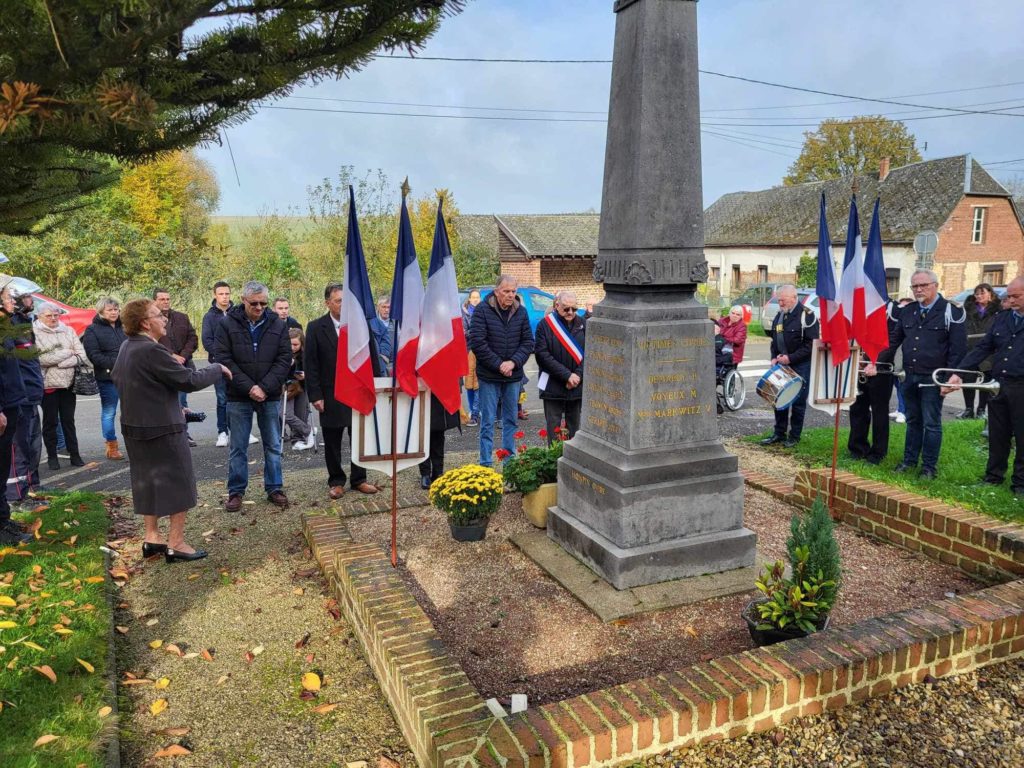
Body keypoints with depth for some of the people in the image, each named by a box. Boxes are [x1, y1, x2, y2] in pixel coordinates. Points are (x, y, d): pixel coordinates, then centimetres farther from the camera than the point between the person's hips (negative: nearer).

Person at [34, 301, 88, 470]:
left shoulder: (68, 331, 10)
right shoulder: (35, 333, -3)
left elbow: (82, 356, 2)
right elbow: (40, 358, -16)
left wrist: (60, 362, -12)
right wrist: (67, 353, -8)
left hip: (68, 382, 3)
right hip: (48, 384, -3)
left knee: (68, 420, 9)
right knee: (50, 421, 6)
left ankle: (74, 454, 14)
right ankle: (52, 456, 15)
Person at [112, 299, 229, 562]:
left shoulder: (127, 347, 7)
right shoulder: (152, 350, -23)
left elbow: (116, 378, 19)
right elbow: (189, 380, -24)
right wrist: (218, 369, -7)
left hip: (135, 426, 9)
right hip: (162, 429, -9)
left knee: (149, 480, 18)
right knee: (178, 482, 2)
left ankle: (152, 537, 28)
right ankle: (176, 544, 8)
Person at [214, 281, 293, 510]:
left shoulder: (278, 325, 2)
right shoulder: (227, 324, -3)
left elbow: (284, 359, -2)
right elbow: (223, 359, -8)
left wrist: (265, 388, -13)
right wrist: (249, 388, -15)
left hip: (270, 396, 2)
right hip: (239, 397, -1)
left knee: (273, 446, 9)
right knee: (238, 448, 6)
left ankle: (274, 489, 20)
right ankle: (235, 491, 18)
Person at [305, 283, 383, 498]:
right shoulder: (316, 328, -3)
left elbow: (373, 358, 5)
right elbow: (311, 365, -4)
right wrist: (315, 395, -9)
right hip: (331, 395, -1)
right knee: (332, 442, 9)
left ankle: (359, 479, 24)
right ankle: (336, 481, 24)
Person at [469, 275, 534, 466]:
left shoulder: (521, 311, 3)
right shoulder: (482, 310, -8)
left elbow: (528, 341, 5)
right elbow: (477, 342, -13)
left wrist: (513, 362, -11)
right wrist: (498, 364, -14)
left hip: (513, 376, 4)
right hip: (489, 375, -4)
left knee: (511, 420, 12)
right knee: (488, 422, 0)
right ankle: (486, 464, 8)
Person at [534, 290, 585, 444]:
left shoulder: (582, 324, 5)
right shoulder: (545, 324, -4)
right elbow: (542, 354, -11)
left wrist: (578, 375, -12)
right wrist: (566, 375, -15)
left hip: (577, 386, 3)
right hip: (553, 386, -3)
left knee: (574, 425, 9)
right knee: (554, 426, 2)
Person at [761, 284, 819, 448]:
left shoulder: (807, 315, -13)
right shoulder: (780, 315, 9)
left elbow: (811, 344, -16)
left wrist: (791, 358, -20)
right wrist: (774, 357, 2)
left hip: (801, 365, -7)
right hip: (782, 364, 7)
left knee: (798, 401, 1)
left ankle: (794, 436, 12)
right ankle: (779, 433, 19)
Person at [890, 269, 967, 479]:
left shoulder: (951, 311, -7)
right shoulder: (907, 311, 10)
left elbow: (958, 348, -9)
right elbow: (894, 341, 16)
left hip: (933, 379, -5)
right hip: (910, 377, 5)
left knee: (931, 424, 2)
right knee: (913, 421, 15)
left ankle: (929, 466, 11)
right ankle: (910, 460, 24)